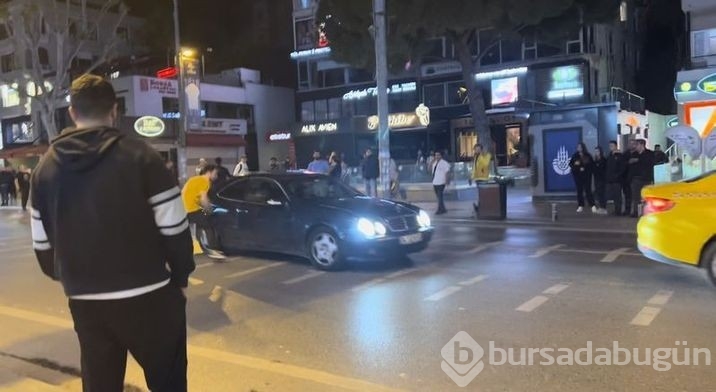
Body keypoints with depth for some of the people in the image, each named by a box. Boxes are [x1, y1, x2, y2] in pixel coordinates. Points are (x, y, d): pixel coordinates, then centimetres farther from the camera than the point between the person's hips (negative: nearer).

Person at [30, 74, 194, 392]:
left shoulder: (46, 168, 4)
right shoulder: (140, 156, -10)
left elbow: (42, 245, 8)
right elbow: (174, 230, -13)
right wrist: (180, 277, 3)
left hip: (84, 301, 5)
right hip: (147, 296, -4)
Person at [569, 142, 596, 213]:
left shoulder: (588, 156, 0)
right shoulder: (575, 156, 5)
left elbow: (592, 164, 0)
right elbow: (570, 164, 5)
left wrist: (584, 168, -12)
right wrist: (575, 164, -15)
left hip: (586, 175, -2)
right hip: (577, 175, 2)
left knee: (588, 190, -6)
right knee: (579, 190, 3)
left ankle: (593, 206, -3)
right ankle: (580, 206, 9)